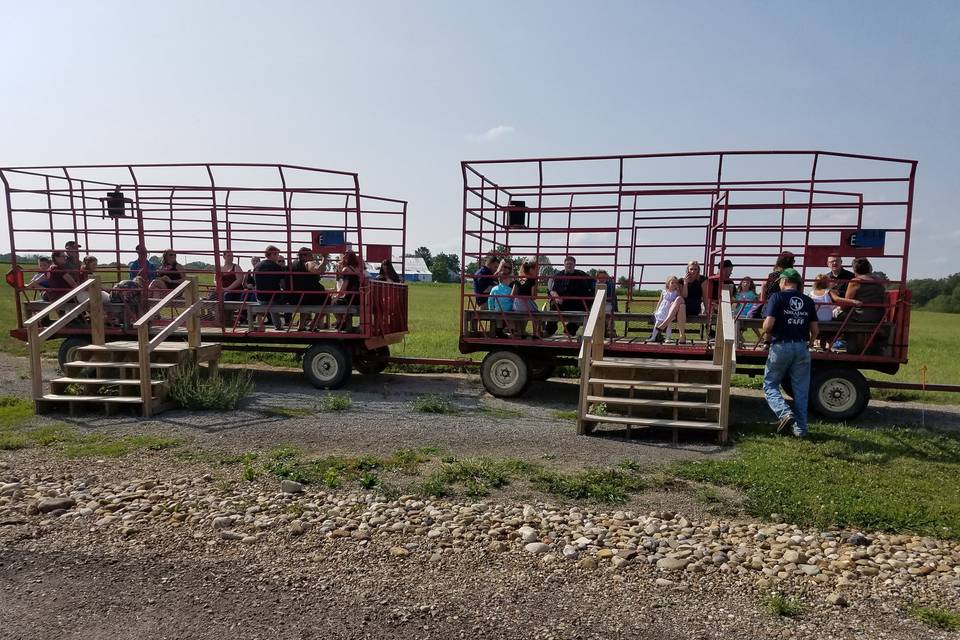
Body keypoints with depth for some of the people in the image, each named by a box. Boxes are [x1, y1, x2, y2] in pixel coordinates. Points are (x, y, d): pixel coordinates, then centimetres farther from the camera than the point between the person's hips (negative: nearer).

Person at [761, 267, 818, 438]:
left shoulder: (777, 297, -4)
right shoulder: (808, 301, 9)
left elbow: (768, 324, -15)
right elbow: (815, 330, 7)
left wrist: (767, 336, 6)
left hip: (781, 346, -4)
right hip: (801, 348, 4)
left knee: (770, 385, 8)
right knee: (801, 390, 9)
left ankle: (784, 413, -14)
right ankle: (800, 428, 11)